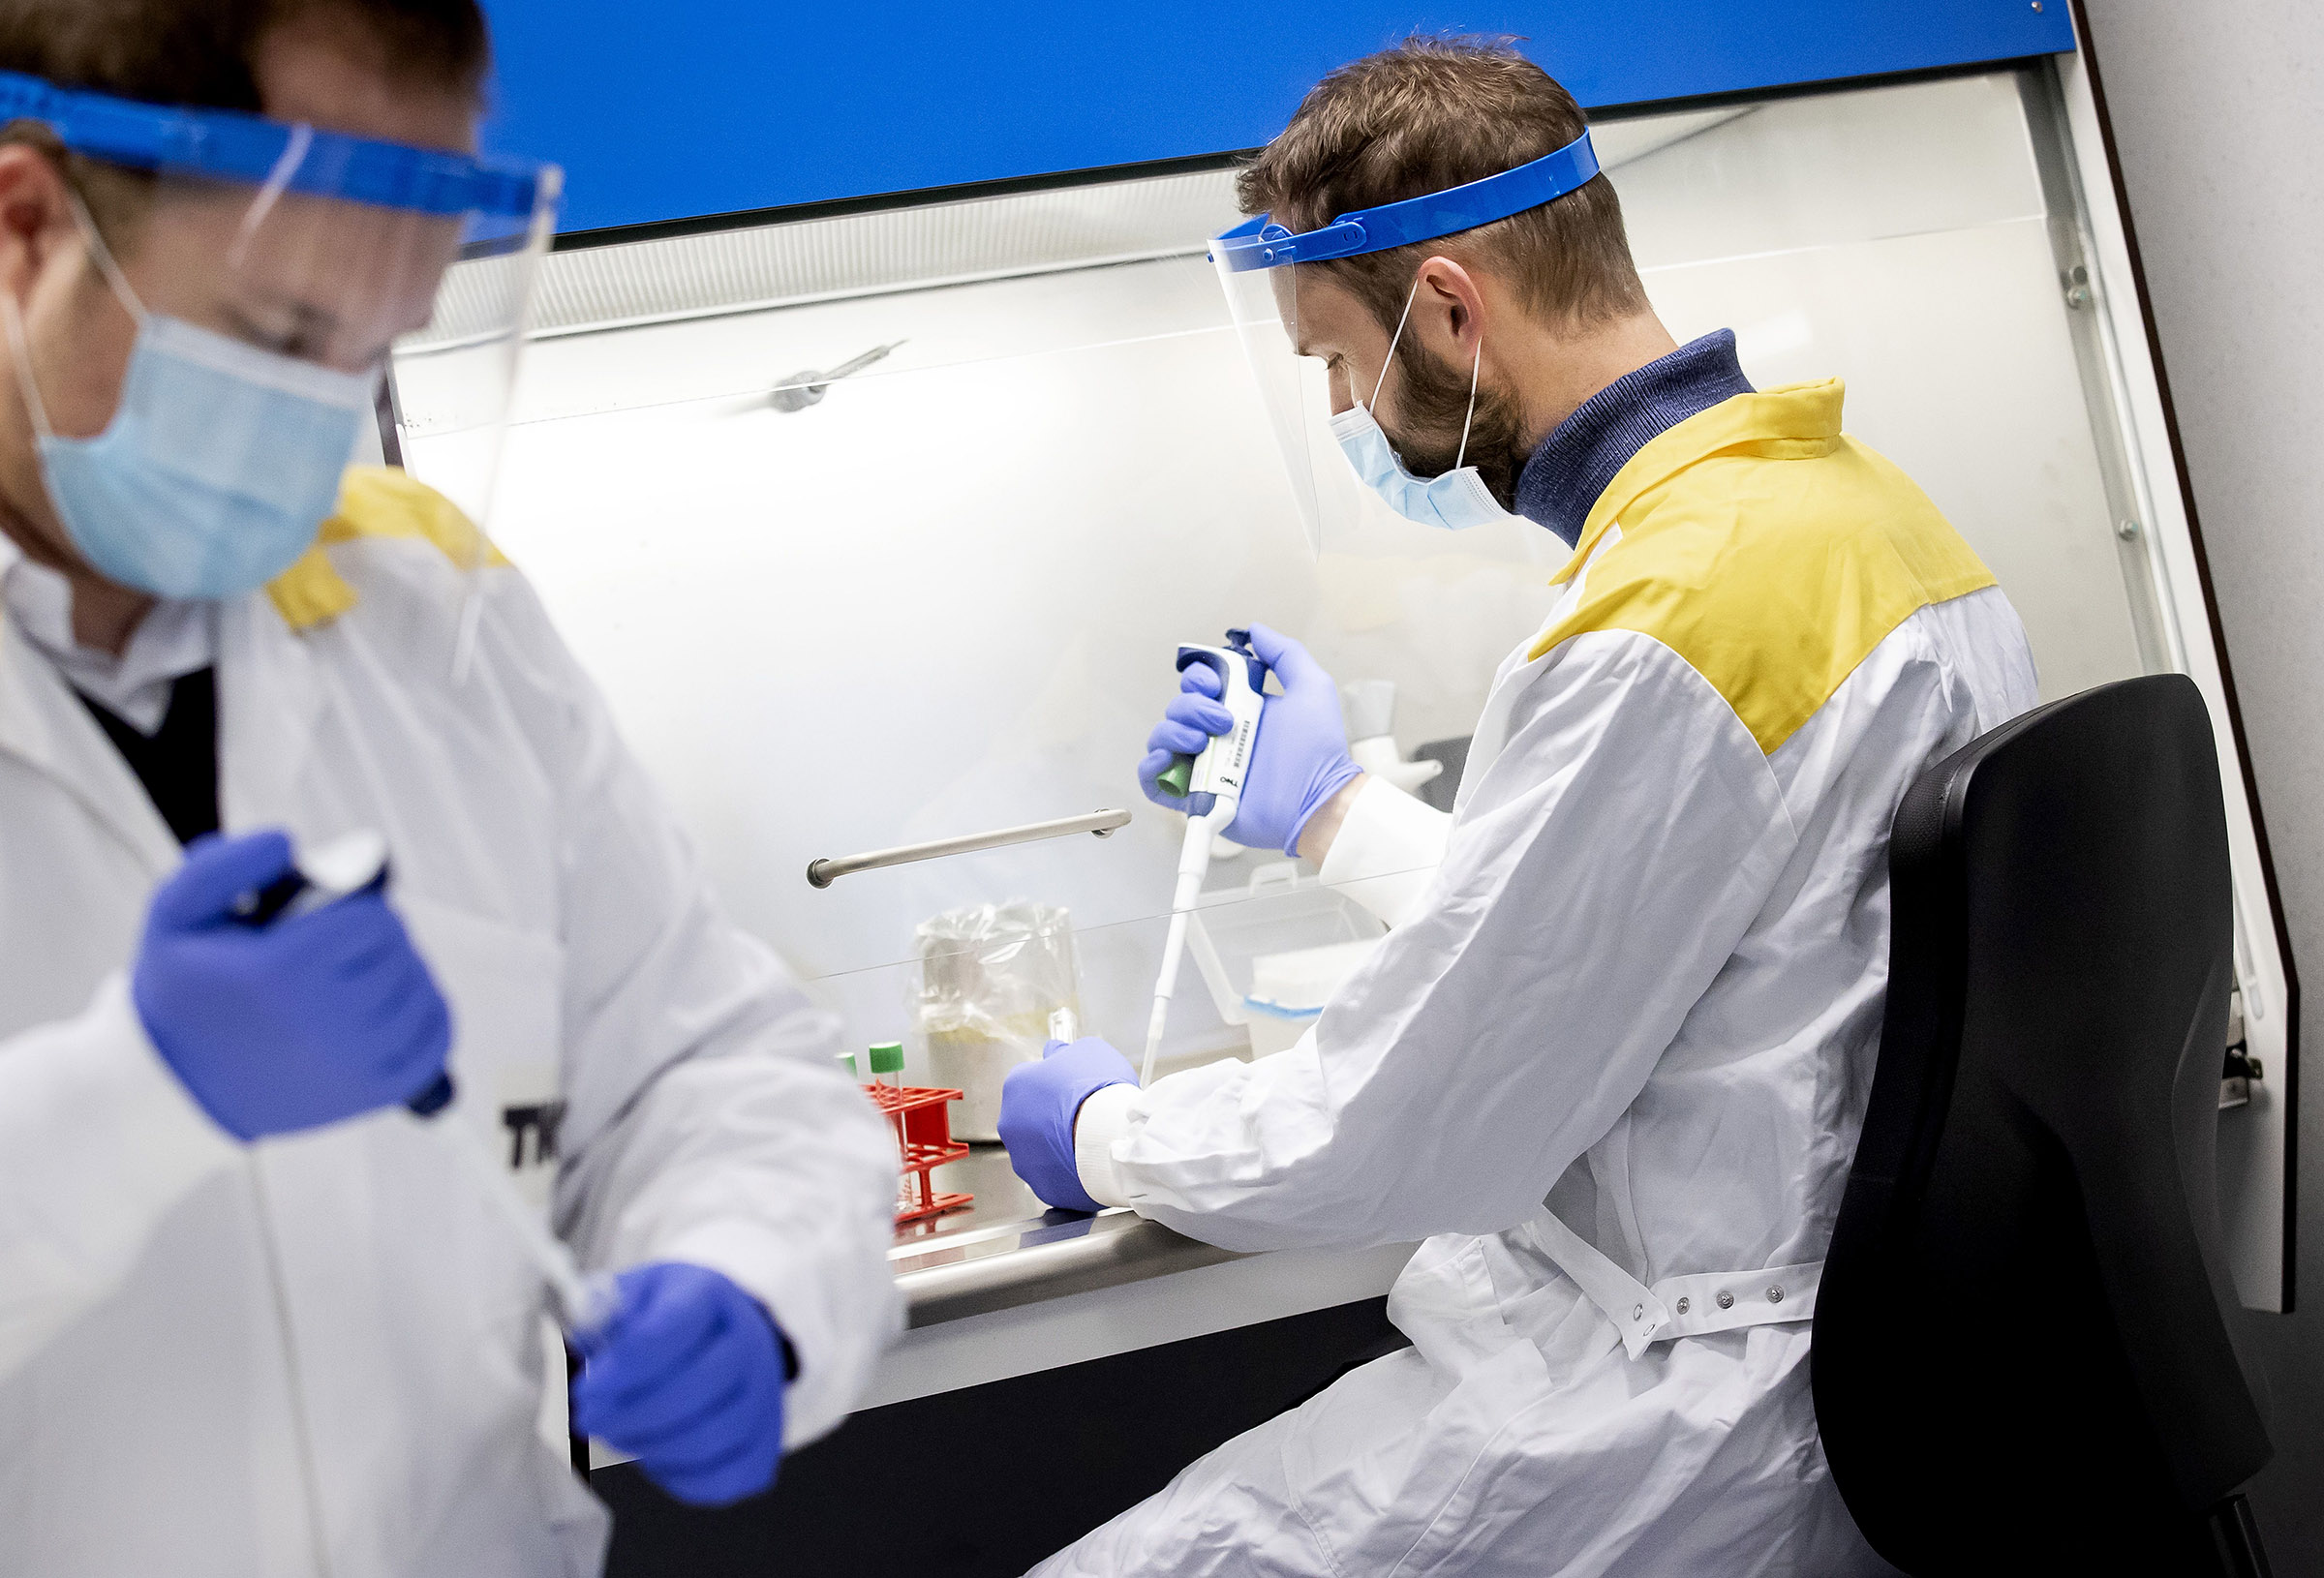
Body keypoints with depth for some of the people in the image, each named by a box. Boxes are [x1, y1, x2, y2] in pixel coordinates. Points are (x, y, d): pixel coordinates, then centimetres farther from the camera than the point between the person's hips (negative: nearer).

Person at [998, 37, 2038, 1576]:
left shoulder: (1666, 624, -24)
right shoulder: (1854, 490, 7)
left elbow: (1405, 1141, -18)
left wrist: (1104, 1135, 0)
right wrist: (1336, 811, 25)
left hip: (1701, 1403, -9)